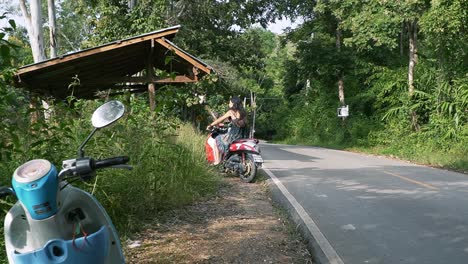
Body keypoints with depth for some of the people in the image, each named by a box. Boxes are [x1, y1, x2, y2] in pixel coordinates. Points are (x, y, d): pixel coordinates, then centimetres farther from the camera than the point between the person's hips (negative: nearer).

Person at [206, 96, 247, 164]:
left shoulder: (231, 112, -6)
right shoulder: (242, 112, 12)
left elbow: (220, 120, 1)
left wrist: (210, 125, 15)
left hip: (233, 136, -7)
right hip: (241, 136, 7)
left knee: (217, 140, 15)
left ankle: (217, 161, 11)